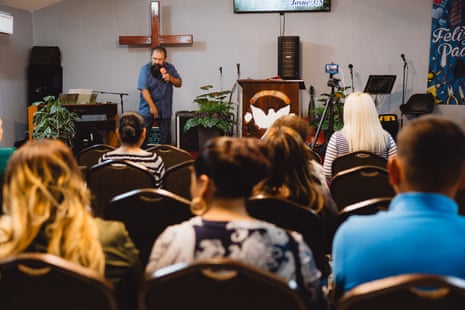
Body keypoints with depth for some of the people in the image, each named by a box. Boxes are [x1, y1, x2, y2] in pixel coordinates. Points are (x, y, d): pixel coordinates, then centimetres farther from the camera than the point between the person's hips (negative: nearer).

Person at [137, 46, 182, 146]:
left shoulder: (170, 68, 1)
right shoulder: (145, 69, -11)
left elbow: (179, 83, 7)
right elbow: (144, 89, -16)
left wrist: (170, 78, -15)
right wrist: (152, 107, -19)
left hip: (165, 109, 4)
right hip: (148, 109, -3)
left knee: (166, 135, 12)